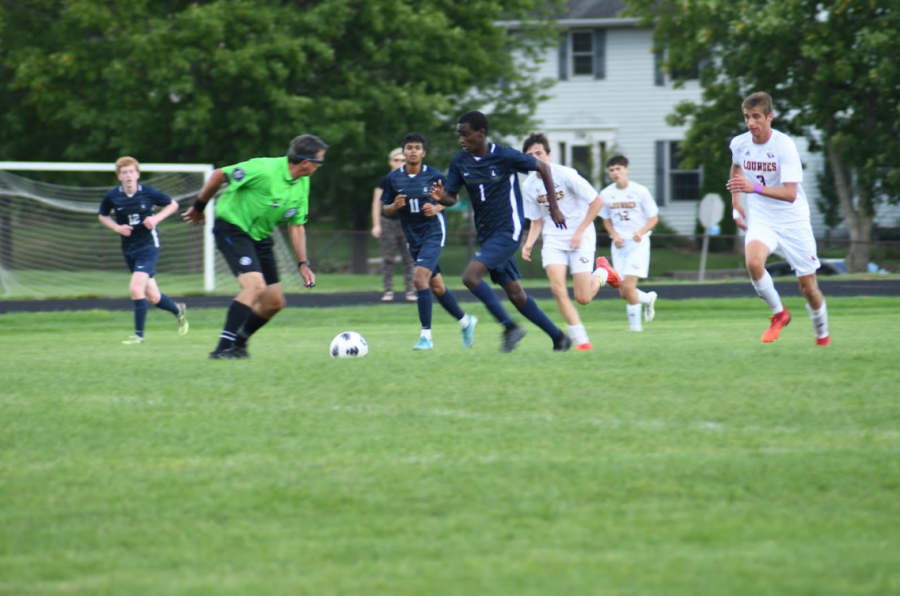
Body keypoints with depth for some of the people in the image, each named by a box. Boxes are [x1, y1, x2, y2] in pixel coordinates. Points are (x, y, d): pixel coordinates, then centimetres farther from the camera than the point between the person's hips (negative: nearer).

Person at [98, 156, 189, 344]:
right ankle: (178, 310, 40)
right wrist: (117, 227, -5)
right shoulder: (112, 197, -4)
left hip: (148, 245, -4)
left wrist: (156, 218, -12)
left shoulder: (148, 193, -9)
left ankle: (139, 334, -9)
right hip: (129, 249, 4)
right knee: (152, 297, 9)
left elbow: (173, 205, 5)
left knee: (136, 287, -21)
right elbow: (102, 216, 13)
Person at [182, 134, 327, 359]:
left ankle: (238, 342, 27)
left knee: (275, 302, 6)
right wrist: (199, 207, -3)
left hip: (260, 237, 8)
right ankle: (224, 347, -26)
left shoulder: (302, 185, 1)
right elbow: (219, 175, -15)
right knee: (255, 285, -27)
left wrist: (303, 263, 3)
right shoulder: (264, 170, -24)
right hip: (232, 228, -8)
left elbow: (297, 226, 10)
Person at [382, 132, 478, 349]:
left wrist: (436, 208, -13)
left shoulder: (434, 176, -7)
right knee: (437, 287, 13)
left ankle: (426, 335, -19)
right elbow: (386, 209, 7)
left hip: (433, 232, -5)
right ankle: (465, 321, 34)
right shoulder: (393, 179, 0)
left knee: (420, 277, -22)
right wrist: (395, 206, -15)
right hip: (413, 237, 5)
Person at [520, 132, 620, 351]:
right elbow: (537, 220, 10)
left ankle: (603, 272, 26)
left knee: (583, 298, -7)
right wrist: (529, 243, -8)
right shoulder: (529, 185, 0)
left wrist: (579, 232, -15)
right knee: (558, 289, -17)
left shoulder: (566, 175, -15)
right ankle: (581, 339, -5)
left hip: (579, 237, -4)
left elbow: (597, 202, -11)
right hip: (553, 240, 4)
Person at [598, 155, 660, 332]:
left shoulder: (640, 191, -7)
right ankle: (648, 298, 33)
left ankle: (635, 324, -3)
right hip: (619, 244, 4)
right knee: (623, 292, 2)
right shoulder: (606, 194, 2)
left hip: (638, 244, -4)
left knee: (628, 285, -17)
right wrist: (614, 236, -6)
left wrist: (641, 232, -21)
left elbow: (653, 218, -2)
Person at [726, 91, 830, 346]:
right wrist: (735, 203, 17)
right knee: (753, 262, -29)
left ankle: (823, 336, 31)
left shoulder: (784, 145, -20)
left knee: (808, 286, 3)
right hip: (761, 219, 3)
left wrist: (755, 188, -42)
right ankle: (778, 313, -5)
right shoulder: (739, 144, -5)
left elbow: (790, 194, -29)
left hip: (793, 221, -3)